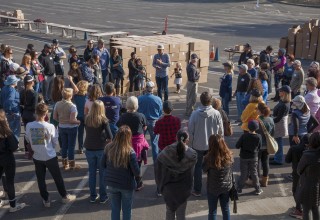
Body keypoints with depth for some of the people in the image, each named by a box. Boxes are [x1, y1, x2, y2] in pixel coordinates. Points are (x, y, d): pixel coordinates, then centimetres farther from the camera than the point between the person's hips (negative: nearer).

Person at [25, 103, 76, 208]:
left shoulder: (29, 126, -12)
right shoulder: (50, 126, -19)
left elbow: (28, 139, 3)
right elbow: (55, 142, -8)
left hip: (37, 157, 2)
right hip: (50, 156, -2)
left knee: (41, 179, 15)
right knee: (58, 177, 14)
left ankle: (46, 200, 25)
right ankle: (65, 196, 28)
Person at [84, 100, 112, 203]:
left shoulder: (87, 119, -3)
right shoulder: (103, 120, -13)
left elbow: (87, 132, 5)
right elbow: (110, 136, -17)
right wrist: (107, 141, 2)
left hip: (89, 149, 3)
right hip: (101, 149, -3)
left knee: (92, 172, 14)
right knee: (102, 173, 9)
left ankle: (93, 196, 22)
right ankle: (103, 197, 16)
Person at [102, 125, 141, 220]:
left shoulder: (109, 148, -14)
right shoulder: (130, 152, -25)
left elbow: (103, 164, 0)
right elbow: (136, 171, -20)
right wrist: (138, 175, 2)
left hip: (111, 184, 3)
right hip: (126, 185, -3)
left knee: (115, 208, 19)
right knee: (126, 210, 16)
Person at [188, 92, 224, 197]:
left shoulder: (195, 114, -17)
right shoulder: (216, 113, -14)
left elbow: (190, 130, -9)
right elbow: (221, 131, -5)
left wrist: (191, 143, 7)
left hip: (198, 145, -1)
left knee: (198, 167, 14)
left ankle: (197, 190, 20)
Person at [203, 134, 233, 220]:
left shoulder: (209, 158, -26)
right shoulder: (229, 155, -13)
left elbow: (204, 170, -8)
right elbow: (230, 171, 3)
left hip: (213, 188, -3)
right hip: (227, 187, 3)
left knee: (212, 211, 13)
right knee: (226, 209, 20)